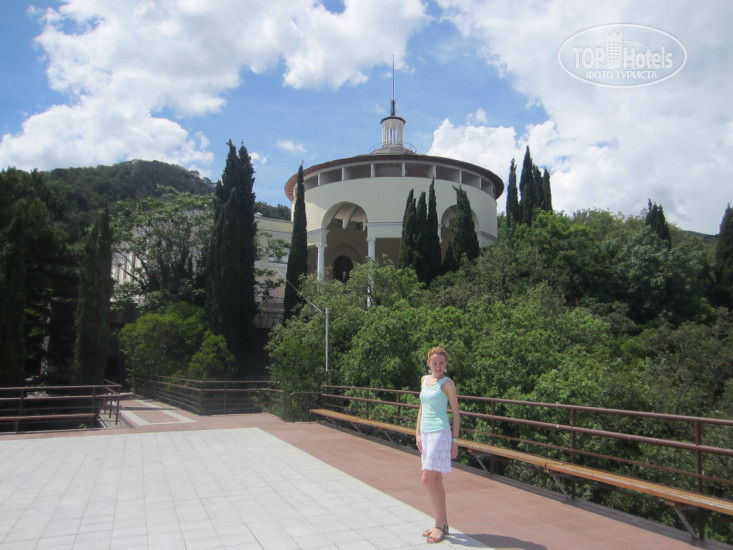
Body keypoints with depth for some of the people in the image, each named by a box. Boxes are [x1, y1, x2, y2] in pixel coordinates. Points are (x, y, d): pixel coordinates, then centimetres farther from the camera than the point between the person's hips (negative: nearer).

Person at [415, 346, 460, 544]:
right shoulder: (424, 379, 11)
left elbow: (456, 413, -5)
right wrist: (417, 433, 12)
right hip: (425, 434, 7)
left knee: (427, 479, -10)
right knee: (435, 480, 11)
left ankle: (440, 524, 2)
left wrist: (454, 441, -7)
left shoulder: (447, 383, -7)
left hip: (440, 434, -7)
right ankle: (442, 524, 21)